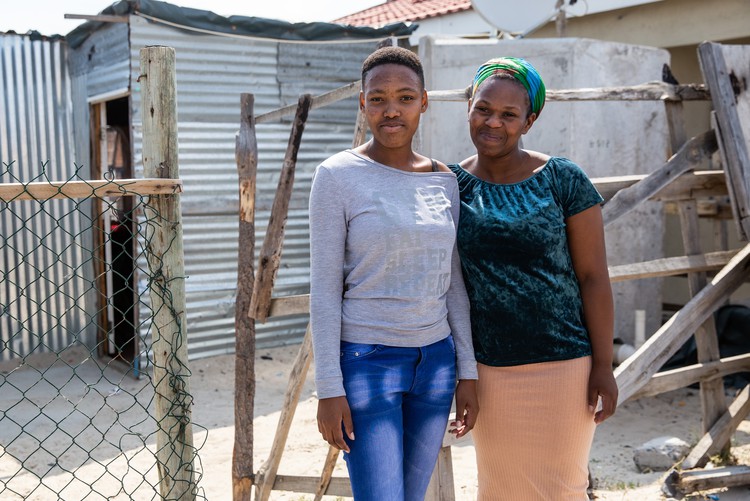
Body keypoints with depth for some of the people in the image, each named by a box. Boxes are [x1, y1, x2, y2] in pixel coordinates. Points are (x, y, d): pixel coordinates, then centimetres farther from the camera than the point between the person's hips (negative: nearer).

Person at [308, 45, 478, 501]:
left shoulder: (445, 180, 5)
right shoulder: (338, 175, -9)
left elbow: (454, 285, 9)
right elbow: (324, 288, -10)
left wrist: (468, 371, 7)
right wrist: (329, 387, -12)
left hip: (436, 360, 5)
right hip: (367, 361, -5)